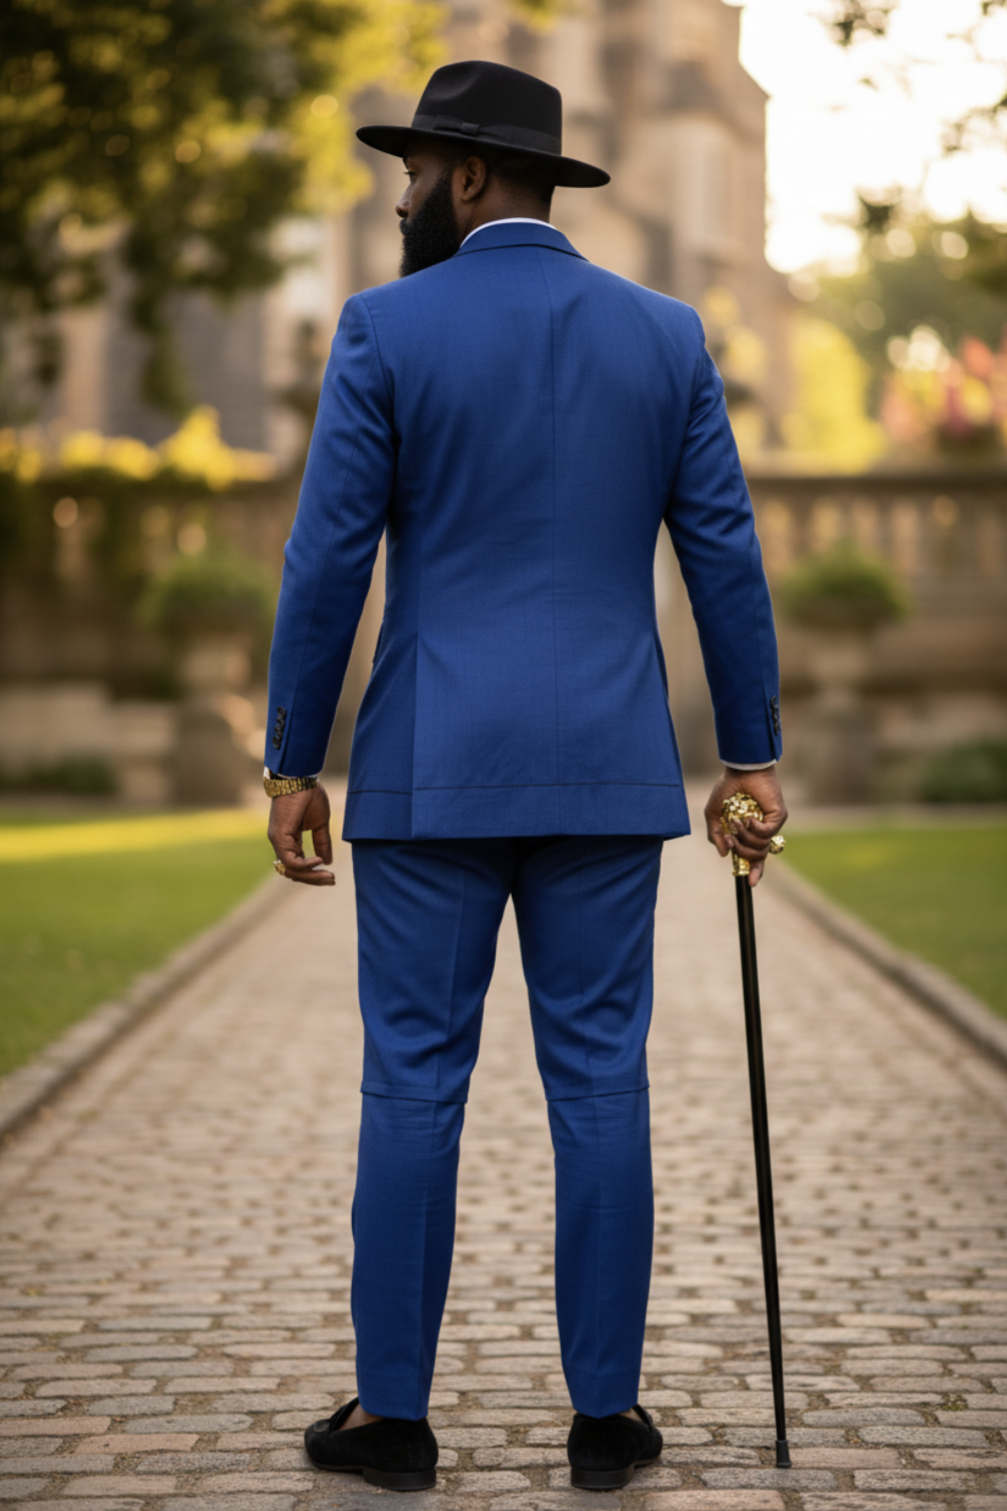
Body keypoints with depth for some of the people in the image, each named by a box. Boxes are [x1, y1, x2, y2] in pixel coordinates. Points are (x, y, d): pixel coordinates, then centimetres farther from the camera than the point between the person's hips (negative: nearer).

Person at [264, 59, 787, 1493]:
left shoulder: (387, 330, -5)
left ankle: (393, 1412, 10)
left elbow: (327, 562, -7)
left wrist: (292, 764, -1)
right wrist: (753, 756, 9)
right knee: (600, 1083, 6)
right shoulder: (665, 335, 5)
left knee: (413, 1084, 4)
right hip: (604, 772, 3)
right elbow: (727, 557, 3)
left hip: (433, 769, -2)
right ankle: (607, 1413, 10)